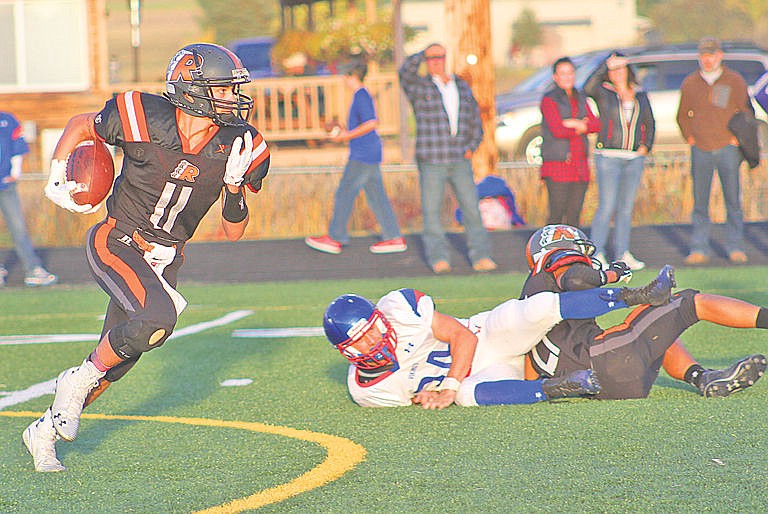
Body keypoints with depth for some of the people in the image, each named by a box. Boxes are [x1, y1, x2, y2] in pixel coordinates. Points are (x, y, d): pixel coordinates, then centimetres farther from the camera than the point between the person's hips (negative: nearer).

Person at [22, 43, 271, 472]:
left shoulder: (236, 147, -8)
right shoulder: (144, 120, -18)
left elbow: (233, 233, 0)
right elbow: (82, 126, 3)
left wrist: (236, 187, -18)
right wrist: (57, 179, -6)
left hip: (165, 260, 5)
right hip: (117, 243, -5)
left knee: (119, 359, 6)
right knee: (157, 318, -31)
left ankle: (46, 431, 27)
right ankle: (80, 380, -6)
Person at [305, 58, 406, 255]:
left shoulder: (361, 96, -14)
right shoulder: (363, 96, 16)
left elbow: (371, 123, -24)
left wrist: (346, 136, -19)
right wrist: (345, 132, 20)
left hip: (362, 156, -10)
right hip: (371, 155, 10)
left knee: (344, 194, -2)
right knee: (376, 196, 9)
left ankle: (334, 238, 4)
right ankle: (394, 238, 8)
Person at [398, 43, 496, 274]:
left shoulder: (462, 87, 13)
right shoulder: (419, 87, 2)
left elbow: (475, 120, 17)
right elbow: (406, 72, -21)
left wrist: (471, 147, 4)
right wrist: (425, 52, -15)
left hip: (460, 162, 3)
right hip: (431, 163, -3)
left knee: (471, 208, -4)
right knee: (432, 212, -4)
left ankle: (481, 256, 0)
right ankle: (439, 258, 2)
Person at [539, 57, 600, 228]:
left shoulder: (580, 98, 16)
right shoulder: (549, 99, -4)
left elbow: (596, 124, 6)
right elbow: (558, 130, -16)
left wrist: (576, 124, -12)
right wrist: (583, 127, -4)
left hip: (580, 166, 6)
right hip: (558, 164, -6)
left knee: (574, 215, 5)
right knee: (557, 214, -10)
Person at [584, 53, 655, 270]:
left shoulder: (640, 95, 14)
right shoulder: (603, 92, 1)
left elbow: (650, 123, 21)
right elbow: (588, 88, -22)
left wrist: (646, 145, 5)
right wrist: (606, 67, -28)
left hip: (634, 158, 5)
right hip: (608, 155, -5)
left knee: (626, 207, 8)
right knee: (607, 207, -10)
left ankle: (622, 254, 13)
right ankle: (597, 254, -6)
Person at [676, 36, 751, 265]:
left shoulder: (735, 81, 2)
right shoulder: (689, 83, 8)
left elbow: (746, 113, 7)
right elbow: (682, 115, 18)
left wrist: (736, 138, -2)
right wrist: (689, 137, 5)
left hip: (727, 149, -2)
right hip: (700, 151, 2)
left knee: (732, 199, -1)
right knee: (699, 201, 0)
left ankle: (735, 248, 5)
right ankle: (699, 249, 3)